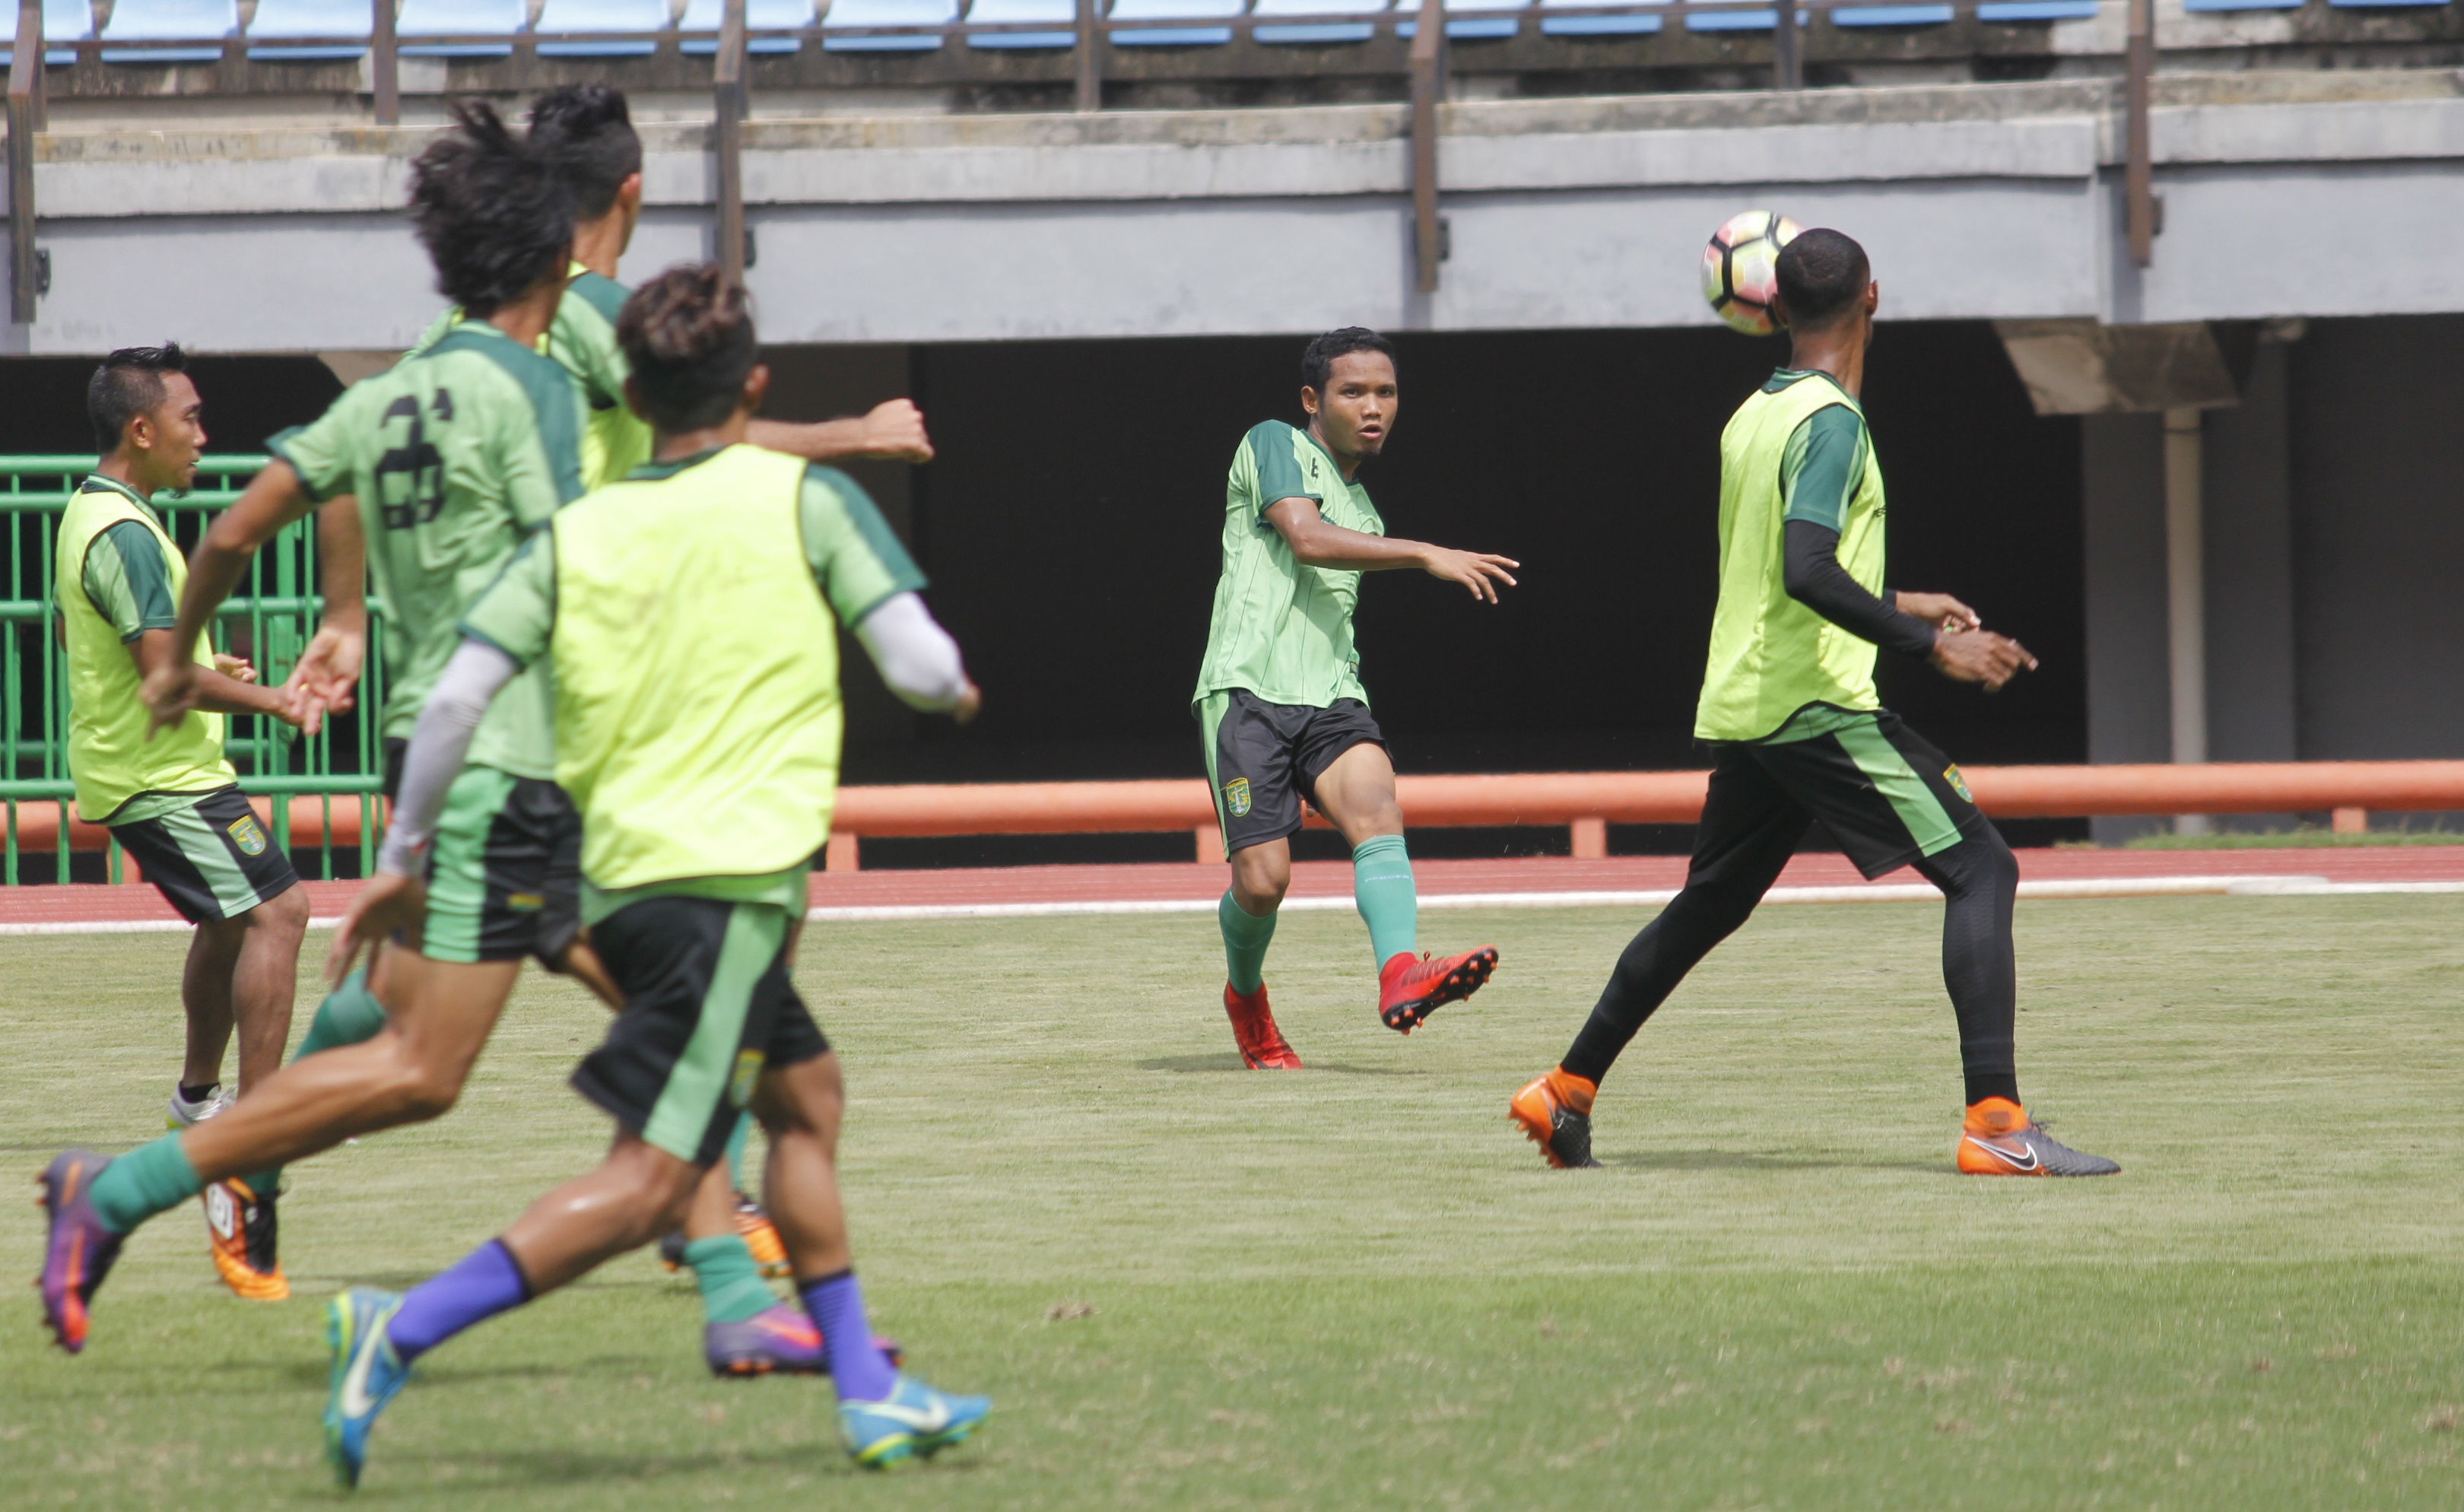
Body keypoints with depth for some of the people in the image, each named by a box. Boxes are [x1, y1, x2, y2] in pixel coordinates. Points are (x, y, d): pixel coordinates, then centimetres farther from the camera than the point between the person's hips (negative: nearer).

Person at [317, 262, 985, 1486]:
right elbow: (919, 666, -4)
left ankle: (868, 1396, 24)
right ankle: (401, 1334, -24)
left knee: (801, 1092, 24)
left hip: (621, 878, 7)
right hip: (729, 877, -7)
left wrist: (401, 860, 11)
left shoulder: (574, 536, 9)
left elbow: (454, 701, 1)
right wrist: (953, 690, 20)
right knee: (651, 1180, -10)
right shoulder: (804, 499, -1)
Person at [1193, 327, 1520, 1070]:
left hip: (1330, 699, 5)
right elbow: (1306, 537, -15)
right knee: (1262, 878, -10)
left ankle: (1401, 976, -45)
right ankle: (1246, 996, 23)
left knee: (1377, 810, -25)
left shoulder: (1365, 513, 23)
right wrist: (1426, 555, -19)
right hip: (1247, 692, -5)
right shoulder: (1274, 445, 2)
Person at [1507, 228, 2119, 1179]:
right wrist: (1931, 645, -21)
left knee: (1705, 909, 24)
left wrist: (1897, 604, 30)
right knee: (1979, 871, -8)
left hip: (1740, 710, 9)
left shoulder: (1750, 418, 14)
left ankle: (1565, 1094, 30)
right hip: (1818, 704, -9)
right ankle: (1995, 1125, -20)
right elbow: (1807, 572, -25)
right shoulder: (1831, 421, -13)